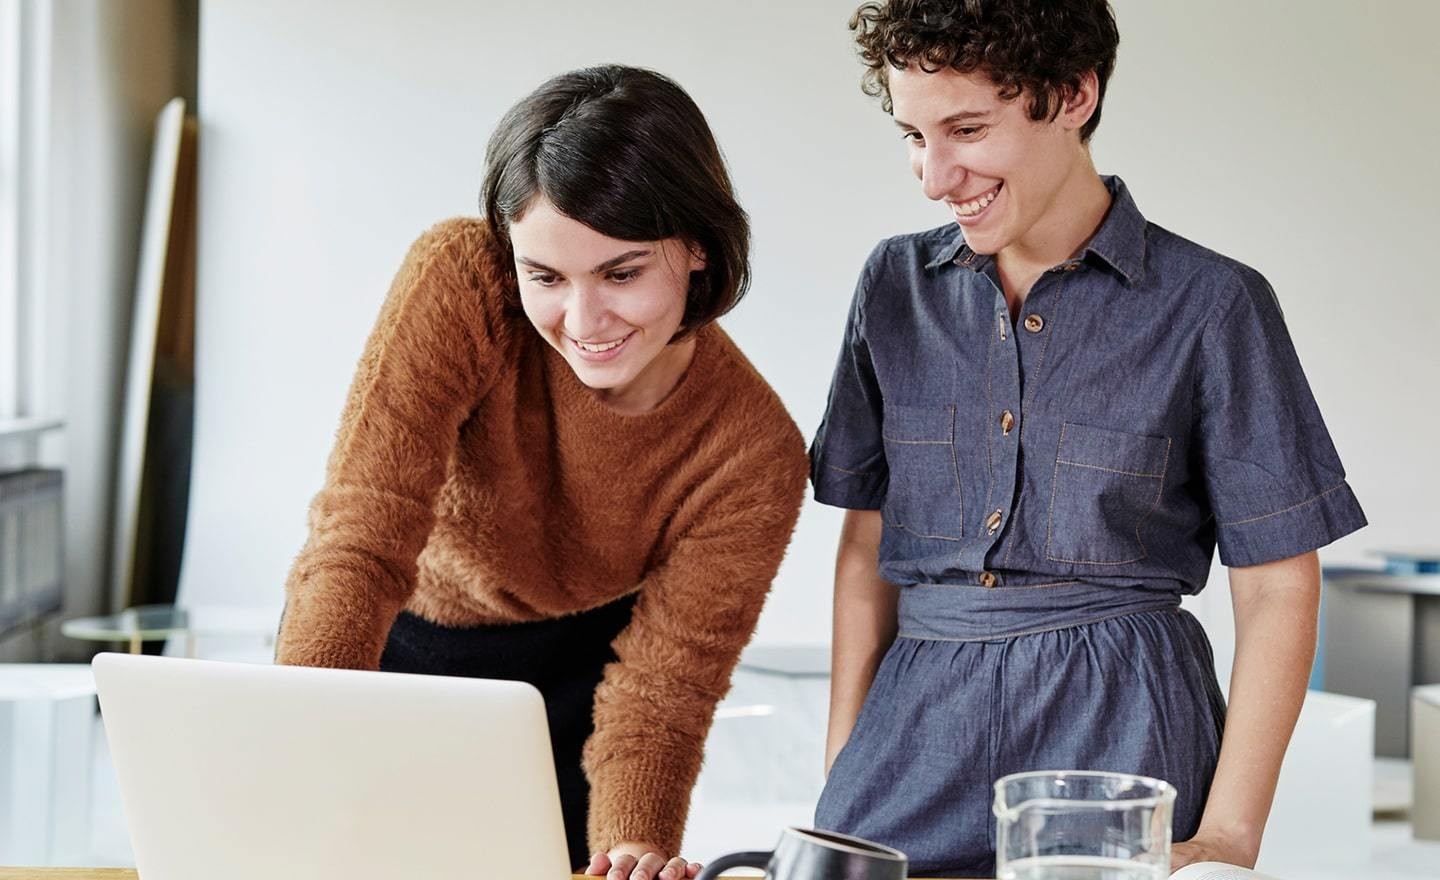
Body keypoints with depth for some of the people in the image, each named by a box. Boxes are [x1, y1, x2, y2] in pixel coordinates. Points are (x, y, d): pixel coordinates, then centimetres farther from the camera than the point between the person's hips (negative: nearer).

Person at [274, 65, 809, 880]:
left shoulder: (753, 455, -24)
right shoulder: (458, 281, -31)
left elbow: (660, 691, -21)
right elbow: (361, 543, -36)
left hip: (575, 672, 1)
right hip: (397, 641, 0)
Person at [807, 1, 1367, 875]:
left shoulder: (1209, 304, -5)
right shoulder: (897, 285, 7)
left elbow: (1279, 586, -3)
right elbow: (867, 543, 13)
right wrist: (843, 766, 6)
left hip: (1122, 725, -3)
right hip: (920, 717, 3)